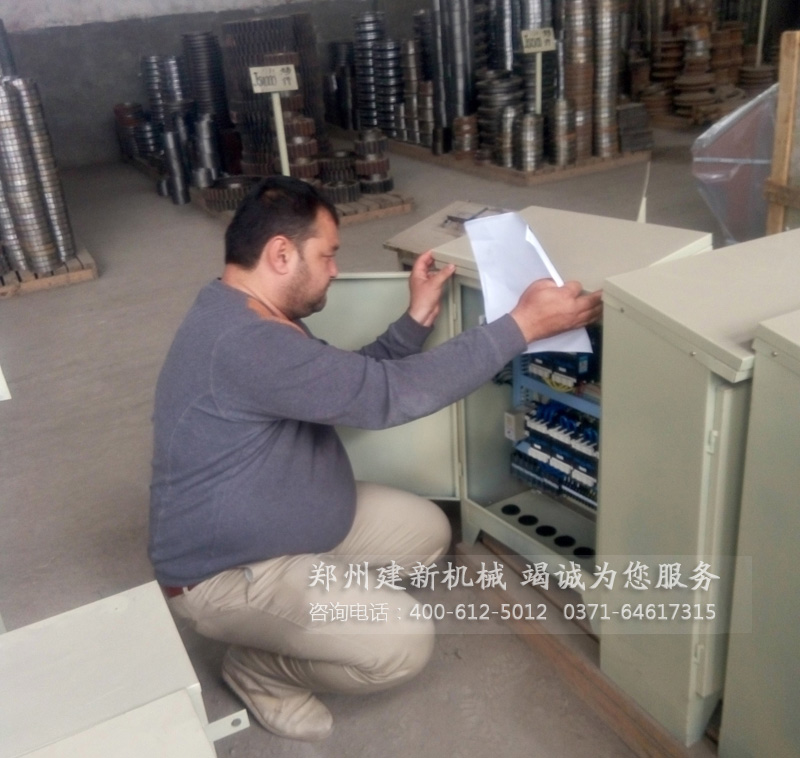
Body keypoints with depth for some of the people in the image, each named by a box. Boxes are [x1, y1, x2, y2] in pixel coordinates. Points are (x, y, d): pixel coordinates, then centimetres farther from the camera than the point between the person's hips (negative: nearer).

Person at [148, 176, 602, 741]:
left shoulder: (249, 315, 3)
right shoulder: (246, 342, -32)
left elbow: (355, 384, 8)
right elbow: (387, 395, -33)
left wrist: (417, 319, -4)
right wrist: (523, 325, -29)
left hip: (284, 521, 10)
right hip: (225, 573, -10)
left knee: (428, 531, 10)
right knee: (405, 642, -18)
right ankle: (258, 666, 5)